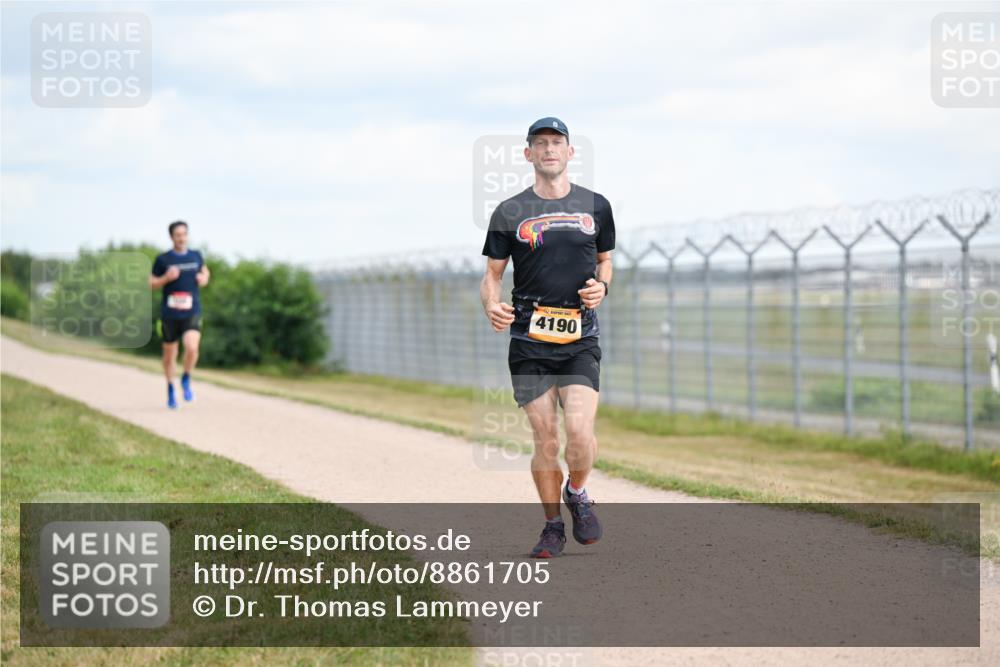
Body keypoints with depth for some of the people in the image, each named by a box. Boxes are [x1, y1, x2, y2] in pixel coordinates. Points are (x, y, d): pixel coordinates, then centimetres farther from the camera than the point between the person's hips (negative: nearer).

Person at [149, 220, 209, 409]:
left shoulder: (196, 256, 6)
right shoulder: (163, 259, -2)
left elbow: (205, 272, 26)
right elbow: (152, 284, 4)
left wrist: (204, 278, 3)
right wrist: (166, 278, -15)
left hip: (192, 313, 0)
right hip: (170, 314, 0)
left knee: (192, 348, -21)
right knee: (170, 353, 9)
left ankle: (186, 380, 5)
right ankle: (170, 389, 30)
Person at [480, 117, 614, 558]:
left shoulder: (595, 207, 9)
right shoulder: (510, 213, 4)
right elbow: (492, 274, 9)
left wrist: (601, 286, -1)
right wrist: (491, 306, -13)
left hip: (580, 339, 0)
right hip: (529, 343, 0)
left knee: (579, 431, -16)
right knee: (545, 442, -2)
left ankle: (577, 493, 14)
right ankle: (553, 524, 17)